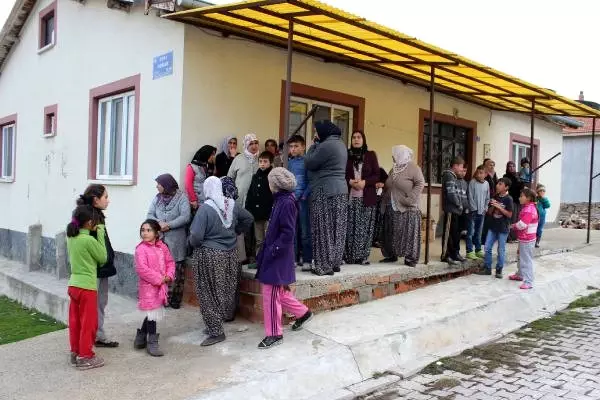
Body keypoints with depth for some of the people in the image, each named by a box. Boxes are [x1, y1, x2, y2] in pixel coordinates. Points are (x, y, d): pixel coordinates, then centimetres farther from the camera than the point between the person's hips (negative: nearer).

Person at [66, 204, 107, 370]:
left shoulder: (71, 237, 4)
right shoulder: (89, 240, -19)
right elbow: (103, 258, -7)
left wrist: (96, 233, 6)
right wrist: (100, 234, -6)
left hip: (73, 285, 8)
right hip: (87, 287, -8)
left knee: (75, 321, 16)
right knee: (88, 323, 5)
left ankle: (75, 353, 27)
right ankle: (85, 357, 13)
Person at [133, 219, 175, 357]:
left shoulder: (162, 247, 6)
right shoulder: (141, 249, -14)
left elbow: (170, 262, 13)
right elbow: (142, 269, -22)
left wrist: (168, 276, -5)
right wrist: (158, 279, -19)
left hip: (161, 286, 7)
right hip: (148, 286, -7)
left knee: (152, 313, 16)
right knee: (152, 314, -2)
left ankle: (140, 337, 33)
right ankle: (152, 343, 10)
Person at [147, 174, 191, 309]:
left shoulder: (181, 198, -5)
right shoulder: (157, 198, 11)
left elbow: (185, 217, -13)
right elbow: (150, 215, 6)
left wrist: (169, 225, -18)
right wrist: (159, 223, -14)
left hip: (176, 242, -4)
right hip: (159, 240, 5)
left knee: (176, 271, 1)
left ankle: (175, 299, 10)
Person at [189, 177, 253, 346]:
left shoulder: (205, 208, -19)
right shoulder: (232, 204, -2)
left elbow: (196, 236, -23)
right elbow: (248, 219, 13)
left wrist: (194, 243, -2)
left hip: (209, 256, -6)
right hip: (230, 254, 6)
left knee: (209, 293, 4)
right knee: (228, 288, 22)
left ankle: (216, 331, 5)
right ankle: (228, 315, 42)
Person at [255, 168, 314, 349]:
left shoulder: (287, 202, -19)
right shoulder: (280, 200, 9)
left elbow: (288, 233, -22)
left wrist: (272, 250, -20)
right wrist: (267, 249, 14)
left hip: (278, 256, -9)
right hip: (274, 254, 9)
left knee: (271, 294, 0)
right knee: (278, 292, 18)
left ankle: (274, 334, 12)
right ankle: (303, 312, 34)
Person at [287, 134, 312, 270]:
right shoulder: (290, 162, 14)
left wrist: (304, 196, -14)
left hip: (303, 199, -5)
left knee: (305, 231, -2)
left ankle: (307, 260, 2)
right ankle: (294, 258, 16)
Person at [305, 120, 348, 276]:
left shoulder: (326, 145, -16)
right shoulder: (340, 144, 15)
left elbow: (309, 164, -10)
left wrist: (314, 145, 1)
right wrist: (318, 144, 11)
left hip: (325, 191, -10)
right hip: (340, 190, 10)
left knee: (323, 230, -4)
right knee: (336, 229, 11)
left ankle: (324, 265, -1)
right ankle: (335, 263, 17)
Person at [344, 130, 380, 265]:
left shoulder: (371, 155, 6)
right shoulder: (346, 155, 8)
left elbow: (377, 175, 3)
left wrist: (365, 182, -13)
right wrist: (350, 181, -10)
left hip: (367, 197, 0)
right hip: (349, 197, 0)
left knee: (364, 228, 0)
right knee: (350, 228, -1)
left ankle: (363, 256, 8)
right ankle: (349, 256, 7)